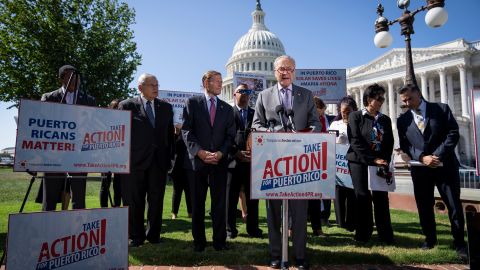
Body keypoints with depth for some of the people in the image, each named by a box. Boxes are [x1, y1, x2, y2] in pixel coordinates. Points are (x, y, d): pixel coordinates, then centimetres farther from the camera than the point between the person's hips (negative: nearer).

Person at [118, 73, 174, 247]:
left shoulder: (166, 107, 11)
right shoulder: (127, 106, 1)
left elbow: (170, 134, 12)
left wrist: (171, 156, 7)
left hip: (159, 161, 3)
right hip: (135, 161, -3)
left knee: (156, 200, 8)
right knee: (134, 201, 6)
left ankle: (153, 234, 23)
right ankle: (136, 236, 20)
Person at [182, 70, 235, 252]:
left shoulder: (227, 108, 14)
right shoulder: (192, 103, 5)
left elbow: (230, 135, 9)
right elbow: (186, 131, -2)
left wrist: (221, 153, -8)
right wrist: (199, 152, -13)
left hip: (219, 161, 2)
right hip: (196, 160, -2)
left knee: (219, 203, 4)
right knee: (197, 203, 7)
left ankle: (219, 240, 15)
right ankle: (199, 241, 19)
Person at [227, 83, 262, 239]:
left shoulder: (255, 114, 15)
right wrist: (236, 153, -14)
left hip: (253, 161, 3)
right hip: (234, 161, -2)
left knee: (253, 197, 8)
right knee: (231, 197, 4)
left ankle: (253, 228, 19)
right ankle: (230, 228, 16)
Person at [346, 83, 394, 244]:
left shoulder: (385, 119, 14)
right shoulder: (355, 116, -1)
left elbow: (390, 143, 11)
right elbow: (355, 141, -10)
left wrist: (385, 161, -6)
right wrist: (373, 159, -14)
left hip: (380, 163, 4)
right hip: (359, 162, -4)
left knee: (381, 197, 2)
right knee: (363, 197, -1)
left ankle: (386, 235, 13)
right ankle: (363, 234, 10)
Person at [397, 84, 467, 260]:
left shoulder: (441, 109, 2)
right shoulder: (403, 120, 6)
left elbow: (453, 134, -4)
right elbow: (404, 145, 2)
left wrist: (438, 156, -15)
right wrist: (422, 157, -14)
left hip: (445, 165, -2)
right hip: (420, 169, 2)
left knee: (454, 205, 3)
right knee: (424, 206, 9)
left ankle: (459, 243, 18)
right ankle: (430, 239, 26)